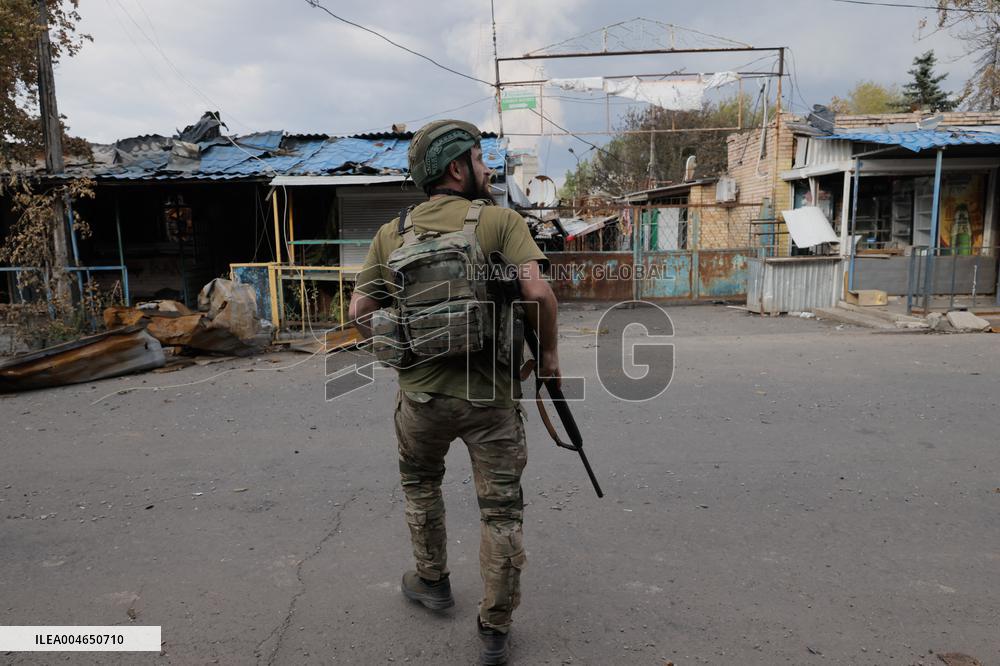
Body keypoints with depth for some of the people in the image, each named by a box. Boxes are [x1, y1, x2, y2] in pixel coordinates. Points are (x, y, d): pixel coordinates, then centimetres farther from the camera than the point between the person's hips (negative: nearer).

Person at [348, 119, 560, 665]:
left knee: (420, 484, 29)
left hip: (420, 393, 3)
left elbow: (360, 313, 2)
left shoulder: (391, 235, 4)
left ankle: (432, 583, 45)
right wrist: (548, 352, -2)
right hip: (491, 394, -2)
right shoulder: (500, 221, -6)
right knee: (501, 508, 12)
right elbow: (538, 293, -17)